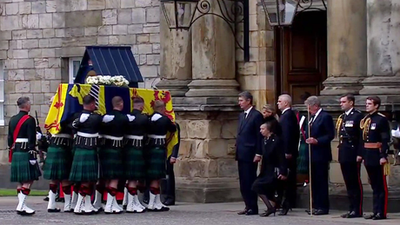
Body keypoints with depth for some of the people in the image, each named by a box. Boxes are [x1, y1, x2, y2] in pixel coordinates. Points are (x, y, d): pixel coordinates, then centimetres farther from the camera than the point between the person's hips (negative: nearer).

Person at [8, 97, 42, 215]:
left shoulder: (12, 120, 12)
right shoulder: (29, 120, -11)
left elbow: (10, 138, 16)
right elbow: (31, 139, -15)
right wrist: (32, 155, -15)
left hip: (15, 153, 8)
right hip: (26, 152, -8)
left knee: (20, 181, 11)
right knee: (29, 180, -6)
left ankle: (21, 205, 10)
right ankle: (21, 206, -13)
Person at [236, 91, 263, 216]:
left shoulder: (256, 115, -8)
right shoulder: (242, 115, 18)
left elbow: (259, 136, -11)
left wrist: (258, 154, -16)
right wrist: (237, 151, 15)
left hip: (250, 154, -8)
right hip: (241, 154, 8)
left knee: (250, 181, -6)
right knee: (243, 182, 8)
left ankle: (253, 207, -2)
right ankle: (248, 206, 12)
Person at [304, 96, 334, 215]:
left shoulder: (325, 117, -10)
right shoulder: (313, 117, 17)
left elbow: (330, 135, -14)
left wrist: (317, 141, -21)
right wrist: (309, 139, 6)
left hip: (321, 155, -9)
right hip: (313, 155, 9)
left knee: (321, 181, -6)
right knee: (314, 181, 10)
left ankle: (323, 207, -3)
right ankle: (317, 206, 14)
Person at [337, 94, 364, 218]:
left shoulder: (358, 116, -7)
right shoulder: (341, 117, 16)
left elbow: (362, 136, -12)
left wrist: (359, 154, -17)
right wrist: (340, 152, 13)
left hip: (353, 155, -8)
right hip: (344, 155, 8)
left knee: (355, 182, -5)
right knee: (348, 183, 10)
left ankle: (357, 210, -2)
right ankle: (352, 209, 14)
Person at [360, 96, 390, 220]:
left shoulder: (382, 119, -9)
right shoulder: (365, 120, 14)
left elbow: (386, 139, -13)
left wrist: (383, 156, -19)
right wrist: (360, 154, 12)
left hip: (378, 156, -8)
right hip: (368, 157, 8)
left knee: (381, 185, -4)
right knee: (374, 186, 11)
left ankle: (382, 212, -3)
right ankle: (376, 211, 14)